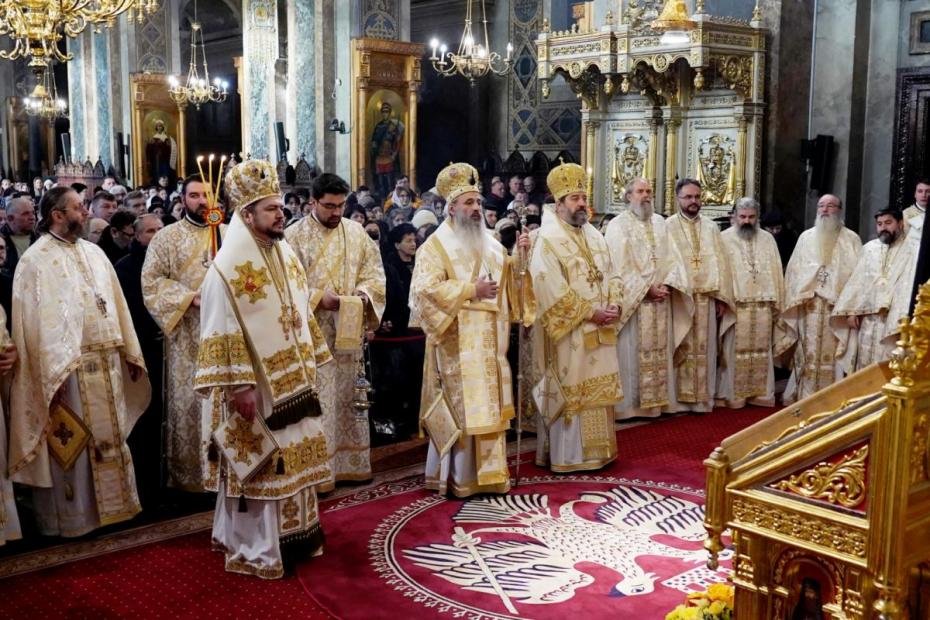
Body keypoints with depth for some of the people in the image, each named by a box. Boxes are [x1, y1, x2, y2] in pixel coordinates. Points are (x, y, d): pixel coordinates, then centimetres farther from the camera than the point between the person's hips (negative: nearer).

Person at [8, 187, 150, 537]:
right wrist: (53, 372, -20)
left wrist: (130, 353, 10)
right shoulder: (36, 259, -8)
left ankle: (111, 505, 28)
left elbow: (116, 304, 14)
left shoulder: (94, 253, 12)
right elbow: (35, 319, -14)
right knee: (69, 445, 2)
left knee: (109, 437, 15)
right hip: (67, 366, -6)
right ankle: (71, 517, 14)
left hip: (106, 363, 7)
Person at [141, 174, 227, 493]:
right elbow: (151, 281, -4)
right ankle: (189, 473, 11)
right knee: (188, 401, 0)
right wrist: (190, 297, -15)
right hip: (187, 335, -2)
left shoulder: (231, 234, 10)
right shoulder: (167, 237, 2)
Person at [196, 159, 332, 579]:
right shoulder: (229, 266, -15)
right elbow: (223, 333, -17)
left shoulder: (286, 254, 9)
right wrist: (239, 387, -20)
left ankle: (292, 535, 30)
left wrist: (310, 363, 15)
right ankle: (255, 550, 14)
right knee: (258, 466, 1)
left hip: (292, 380, 8)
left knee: (292, 461, 16)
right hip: (255, 387, -8)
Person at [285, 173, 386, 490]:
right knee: (316, 401, -3)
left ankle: (351, 462, 22)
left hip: (349, 330, 4)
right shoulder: (295, 235, -5)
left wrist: (364, 294, -10)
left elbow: (374, 271, 9)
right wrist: (318, 298, -20)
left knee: (349, 397, 11)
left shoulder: (356, 232, 8)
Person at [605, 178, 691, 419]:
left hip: (661, 300, 5)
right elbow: (621, 265, -11)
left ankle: (657, 399, 13)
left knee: (659, 351, 7)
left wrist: (666, 285, -9)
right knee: (633, 352, -3)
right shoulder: (618, 225, -3)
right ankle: (630, 404, 2)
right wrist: (646, 289, -14)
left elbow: (672, 257, 7)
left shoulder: (660, 222, 13)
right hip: (632, 301, -5)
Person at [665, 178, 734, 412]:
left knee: (704, 349, 6)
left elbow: (720, 263, 10)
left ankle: (703, 398, 13)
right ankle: (677, 399, 4)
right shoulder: (668, 227, 1)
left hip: (707, 299, 3)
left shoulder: (711, 227, 12)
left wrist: (722, 298, 2)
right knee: (681, 350, -1)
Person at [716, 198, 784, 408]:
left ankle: (760, 393, 14)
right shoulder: (724, 238, 2)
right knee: (735, 351, -2)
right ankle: (734, 395, 4)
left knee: (761, 351, 7)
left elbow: (776, 272, 12)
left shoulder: (768, 239, 12)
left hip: (762, 305, 3)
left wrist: (776, 302, 6)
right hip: (735, 305, -3)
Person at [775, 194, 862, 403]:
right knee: (808, 355, 3)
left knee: (832, 355, -2)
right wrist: (795, 300, 3)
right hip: (809, 306, 2)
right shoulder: (806, 237, 13)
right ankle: (805, 399, 9)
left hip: (838, 306, -2)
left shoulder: (851, 239, 6)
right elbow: (794, 270, 11)